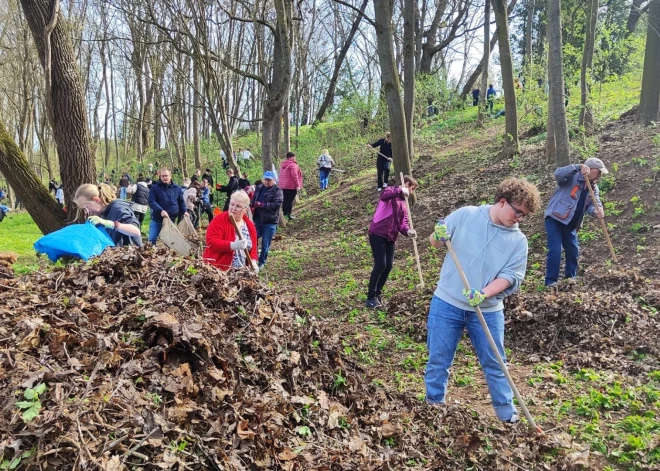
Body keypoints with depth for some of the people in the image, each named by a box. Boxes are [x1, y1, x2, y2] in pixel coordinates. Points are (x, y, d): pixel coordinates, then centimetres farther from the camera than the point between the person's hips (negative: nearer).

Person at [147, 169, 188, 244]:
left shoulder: (177, 188, 7)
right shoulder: (155, 187, -2)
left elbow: (181, 202, 17)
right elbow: (151, 201, -13)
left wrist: (184, 211, -1)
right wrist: (161, 211, -28)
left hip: (171, 220, 2)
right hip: (157, 220, -2)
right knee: (152, 240, -2)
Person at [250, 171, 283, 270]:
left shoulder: (277, 191, -8)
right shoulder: (259, 188, 10)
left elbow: (277, 204, -19)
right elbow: (253, 200, 14)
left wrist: (261, 204, -20)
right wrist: (250, 203, -11)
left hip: (270, 222, -5)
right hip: (257, 220, 5)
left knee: (265, 244, 6)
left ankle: (262, 262, 22)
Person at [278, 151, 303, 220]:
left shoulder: (283, 165, 13)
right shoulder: (292, 164, -13)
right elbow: (294, 175, -19)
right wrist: (298, 185, -15)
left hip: (283, 185, 8)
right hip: (291, 186, -8)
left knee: (285, 199, 14)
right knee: (290, 200, -4)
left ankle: (284, 213, 19)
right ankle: (288, 215, -4)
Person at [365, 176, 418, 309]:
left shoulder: (403, 203, 21)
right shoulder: (391, 191, -2)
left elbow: (402, 222, 10)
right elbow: (383, 195, -29)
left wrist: (408, 231, -11)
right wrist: (401, 190, -22)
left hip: (390, 237, 8)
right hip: (377, 234, -8)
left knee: (388, 266, 6)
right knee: (380, 265, -12)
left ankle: (378, 294, 21)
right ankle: (371, 297, -3)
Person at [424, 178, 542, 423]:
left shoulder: (519, 241, -3)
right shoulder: (465, 215, -6)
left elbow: (509, 276, -9)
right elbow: (434, 241, 3)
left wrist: (483, 295, -25)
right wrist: (438, 237, -21)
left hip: (487, 311, 1)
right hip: (447, 303, -1)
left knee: (494, 363, 13)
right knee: (438, 360, 10)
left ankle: (507, 413, 31)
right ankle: (433, 406, 29)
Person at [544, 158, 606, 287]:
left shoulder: (593, 188, 11)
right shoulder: (573, 177, -11)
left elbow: (593, 204, -2)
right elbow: (558, 174, -31)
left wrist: (597, 211, -26)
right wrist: (578, 168, -41)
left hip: (570, 223, 8)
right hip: (555, 218, -8)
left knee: (573, 250, 15)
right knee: (555, 250, -12)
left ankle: (571, 278, 31)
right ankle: (550, 281, -5)